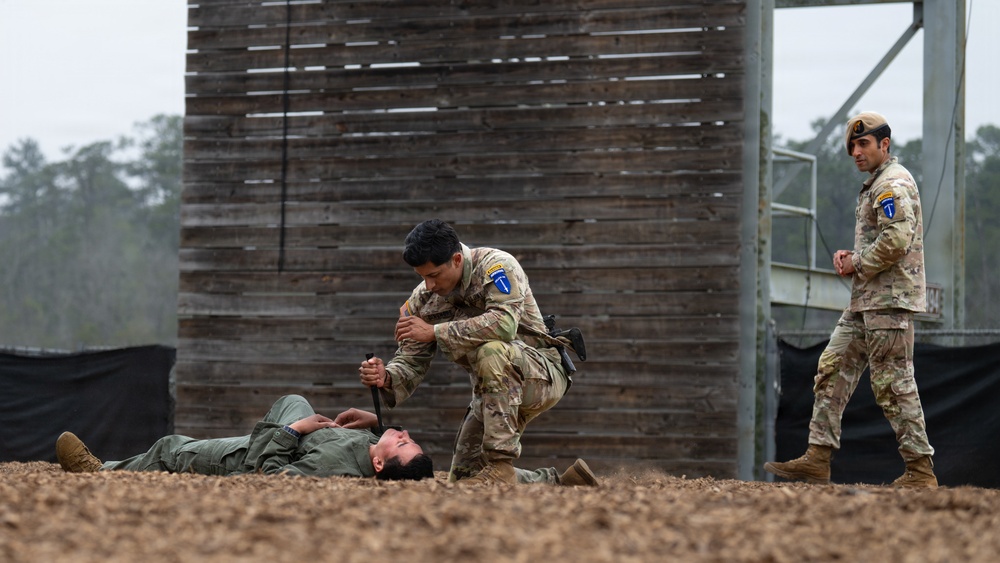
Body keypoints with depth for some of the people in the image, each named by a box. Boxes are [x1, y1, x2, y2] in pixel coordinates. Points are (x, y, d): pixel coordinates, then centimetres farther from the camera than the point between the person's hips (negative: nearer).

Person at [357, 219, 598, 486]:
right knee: (461, 479, 2)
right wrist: (387, 379, -24)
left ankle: (501, 465, -34)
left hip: (543, 376, -8)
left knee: (491, 352, -38)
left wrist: (435, 332, -33)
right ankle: (560, 483, 15)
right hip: (494, 389, 8)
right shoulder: (423, 299, 1)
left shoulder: (496, 266, -19)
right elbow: (411, 361, 0)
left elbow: (504, 324, -36)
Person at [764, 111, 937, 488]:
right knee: (833, 370, 7)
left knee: (893, 383, -9)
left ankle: (920, 470, -5)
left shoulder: (893, 183, -11)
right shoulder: (874, 186, 22)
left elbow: (896, 240, -23)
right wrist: (850, 257, 11)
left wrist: (857, 265, -11)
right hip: (865, 301, 11)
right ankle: (818, 460, 6)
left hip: (890, 300, -11)